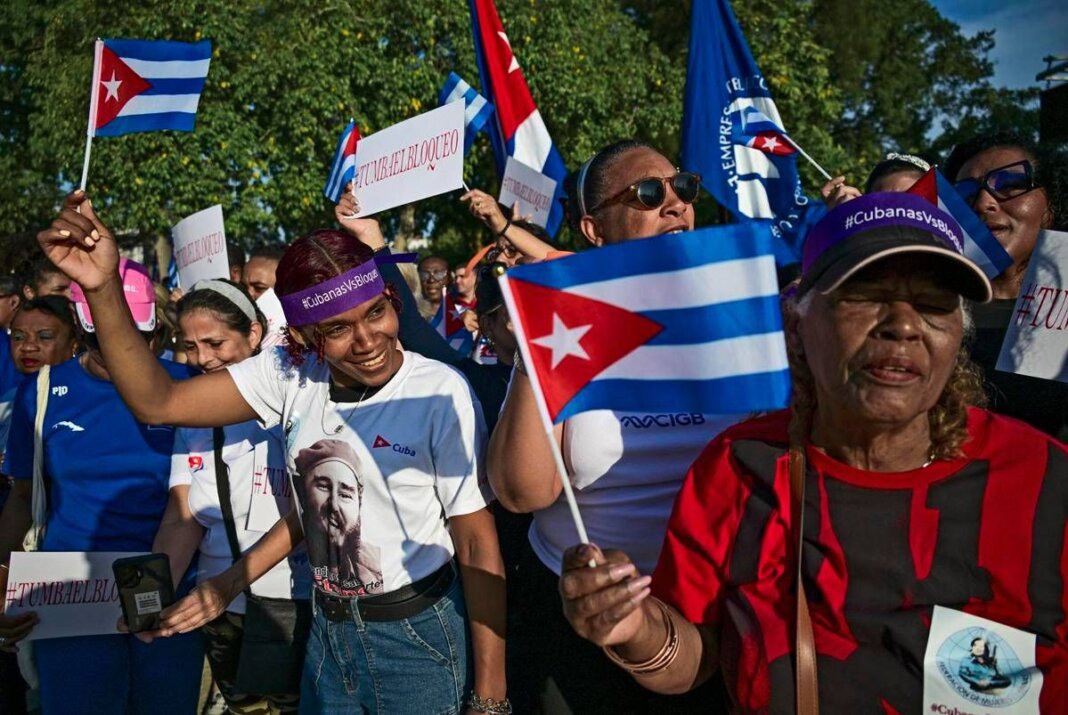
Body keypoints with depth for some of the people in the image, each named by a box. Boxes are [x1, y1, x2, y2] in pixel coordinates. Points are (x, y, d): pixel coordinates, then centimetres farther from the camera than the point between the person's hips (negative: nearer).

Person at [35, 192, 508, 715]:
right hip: (328, 632, 5)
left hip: (420, 636, -4)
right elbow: (158, 403, -8)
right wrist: (102, 288, -21)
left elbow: (477, 543, -14)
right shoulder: (292, 375, -5)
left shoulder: (439, 393, -18)